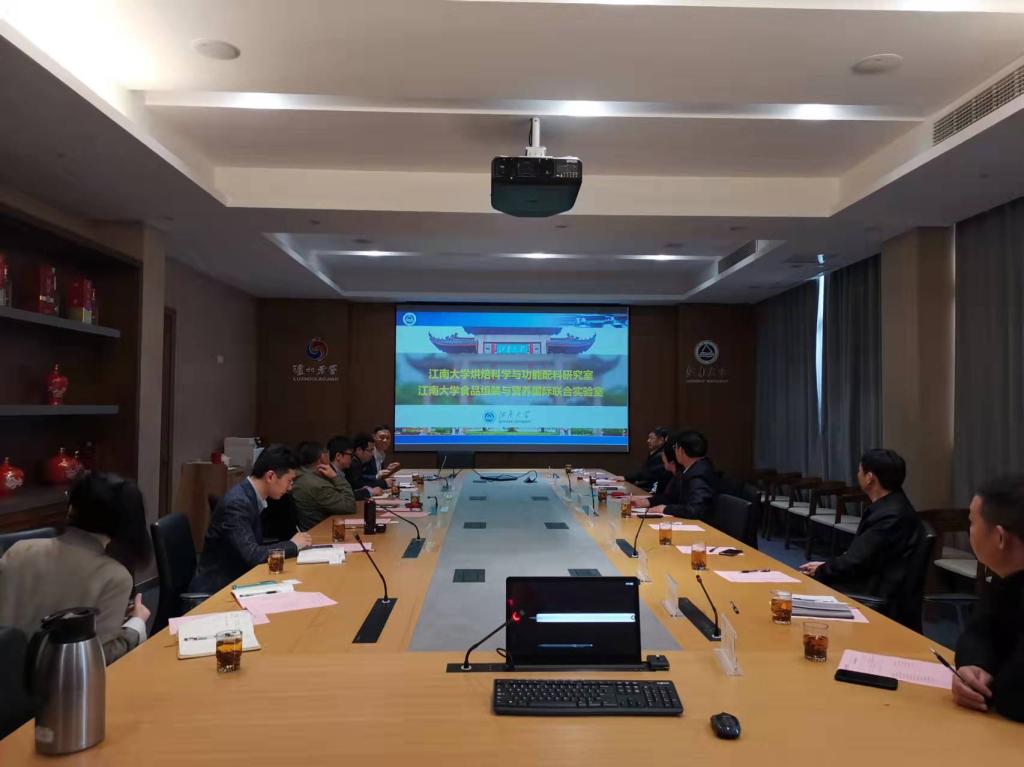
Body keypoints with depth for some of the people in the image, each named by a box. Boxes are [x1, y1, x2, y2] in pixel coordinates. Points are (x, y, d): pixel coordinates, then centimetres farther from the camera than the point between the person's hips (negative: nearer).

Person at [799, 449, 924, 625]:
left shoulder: (891, 515, -24)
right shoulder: (889, 505, 7)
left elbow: (857, 561, -21)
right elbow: (858, 553, 11)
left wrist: (821, 570, -5)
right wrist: (826, 566, 1)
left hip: (879, 598, -9)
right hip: (874, 580, 9)